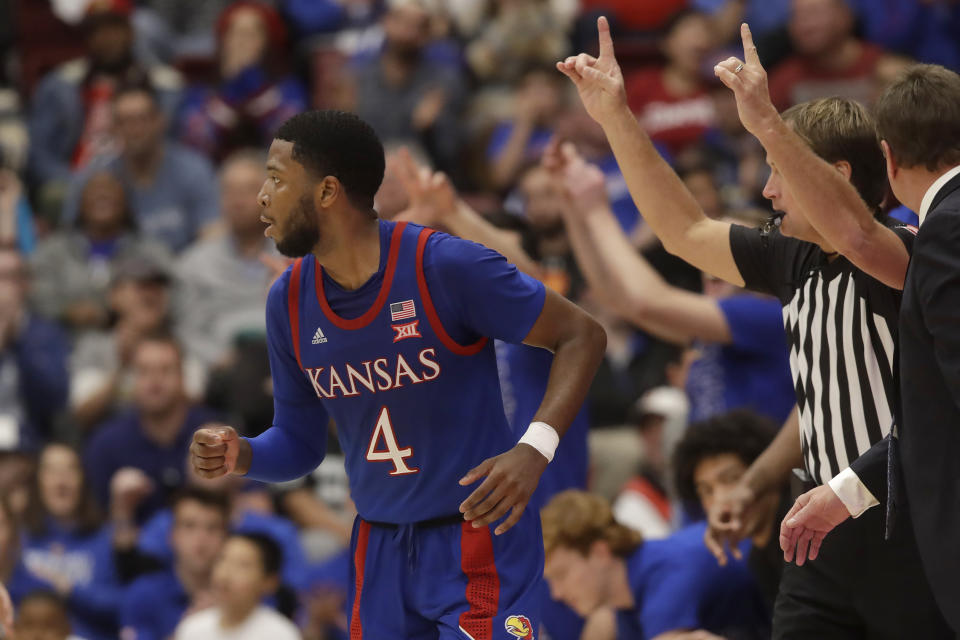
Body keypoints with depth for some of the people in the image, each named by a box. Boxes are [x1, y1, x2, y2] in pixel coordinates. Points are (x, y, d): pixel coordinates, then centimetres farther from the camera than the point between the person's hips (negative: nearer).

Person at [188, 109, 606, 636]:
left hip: (476, 539, -6)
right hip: (380, 549, 6)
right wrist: (241, 456, -12)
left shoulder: (447, 267, -18)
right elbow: (299, 443, 11)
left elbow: (581, 336, -11)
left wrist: (534, 449, -26)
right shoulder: (289, 301, 0)